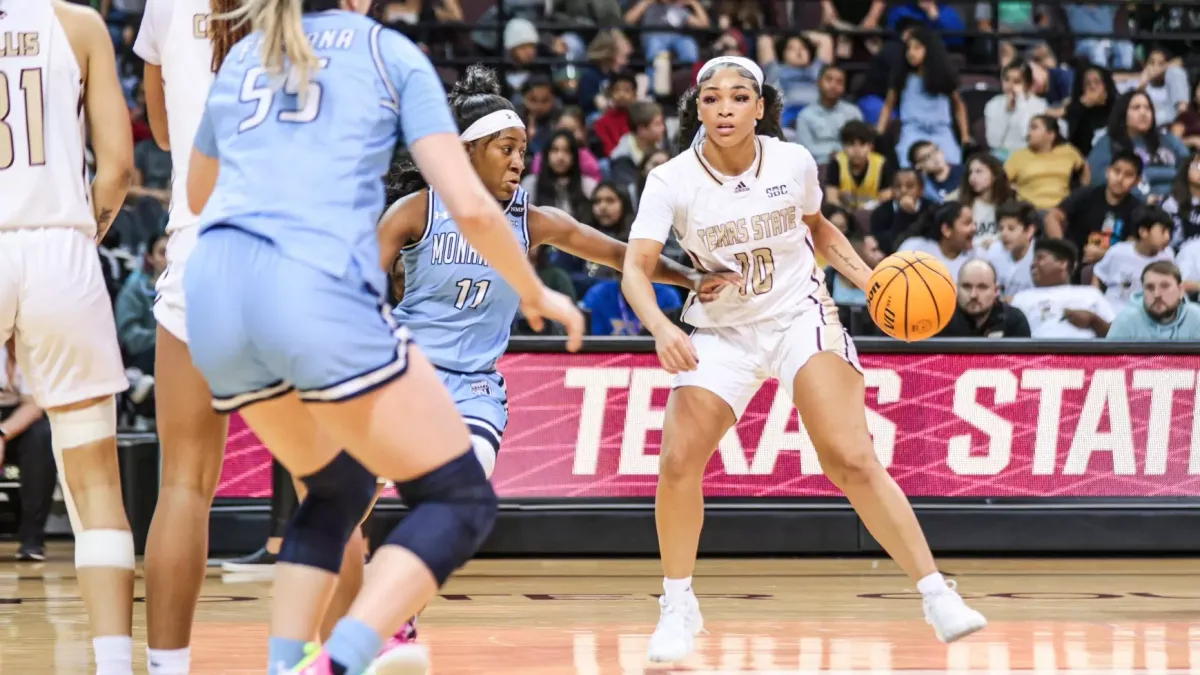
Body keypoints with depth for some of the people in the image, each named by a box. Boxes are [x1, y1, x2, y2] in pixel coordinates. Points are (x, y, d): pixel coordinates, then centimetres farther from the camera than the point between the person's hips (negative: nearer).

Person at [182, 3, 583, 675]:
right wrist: (537, 293, 21)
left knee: (337, 488, 28)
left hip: (214, 292, 6)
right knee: (462, 500, 3)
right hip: (320, 290, -6)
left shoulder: (241, 59, 26)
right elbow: (472, 209, 5)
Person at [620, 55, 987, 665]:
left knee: (852, 460, -17)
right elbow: (636, 269, -19)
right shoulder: (671, 182, -12)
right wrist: (661, 329, -38)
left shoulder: (794, 163, -7)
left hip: (801, 317, -1)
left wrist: (869, 279, 0)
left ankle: (937, 595, -15)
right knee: (678, 460, -14)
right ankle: (678, 606, 8)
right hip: (720, 333, 1)